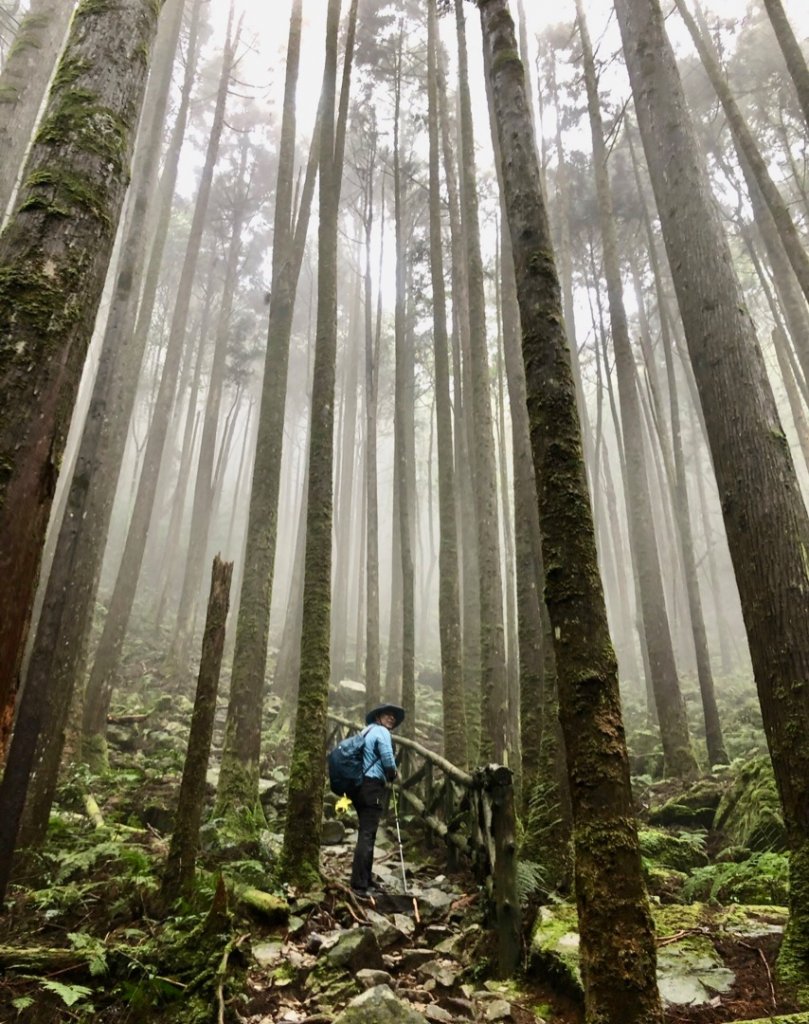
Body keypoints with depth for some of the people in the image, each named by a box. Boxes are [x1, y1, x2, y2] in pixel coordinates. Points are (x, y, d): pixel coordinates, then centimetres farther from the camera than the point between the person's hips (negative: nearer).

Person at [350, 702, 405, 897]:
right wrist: (393, 775, 3)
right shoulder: (381, 732, -5)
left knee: (366, 834, 15)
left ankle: (365, 880, 23)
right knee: (367, 835, -10)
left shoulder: (367, 732, 22)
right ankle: (359, 884, -11)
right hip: (372, 787, -10)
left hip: (361, 786, 10)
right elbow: (388, 759, -15)